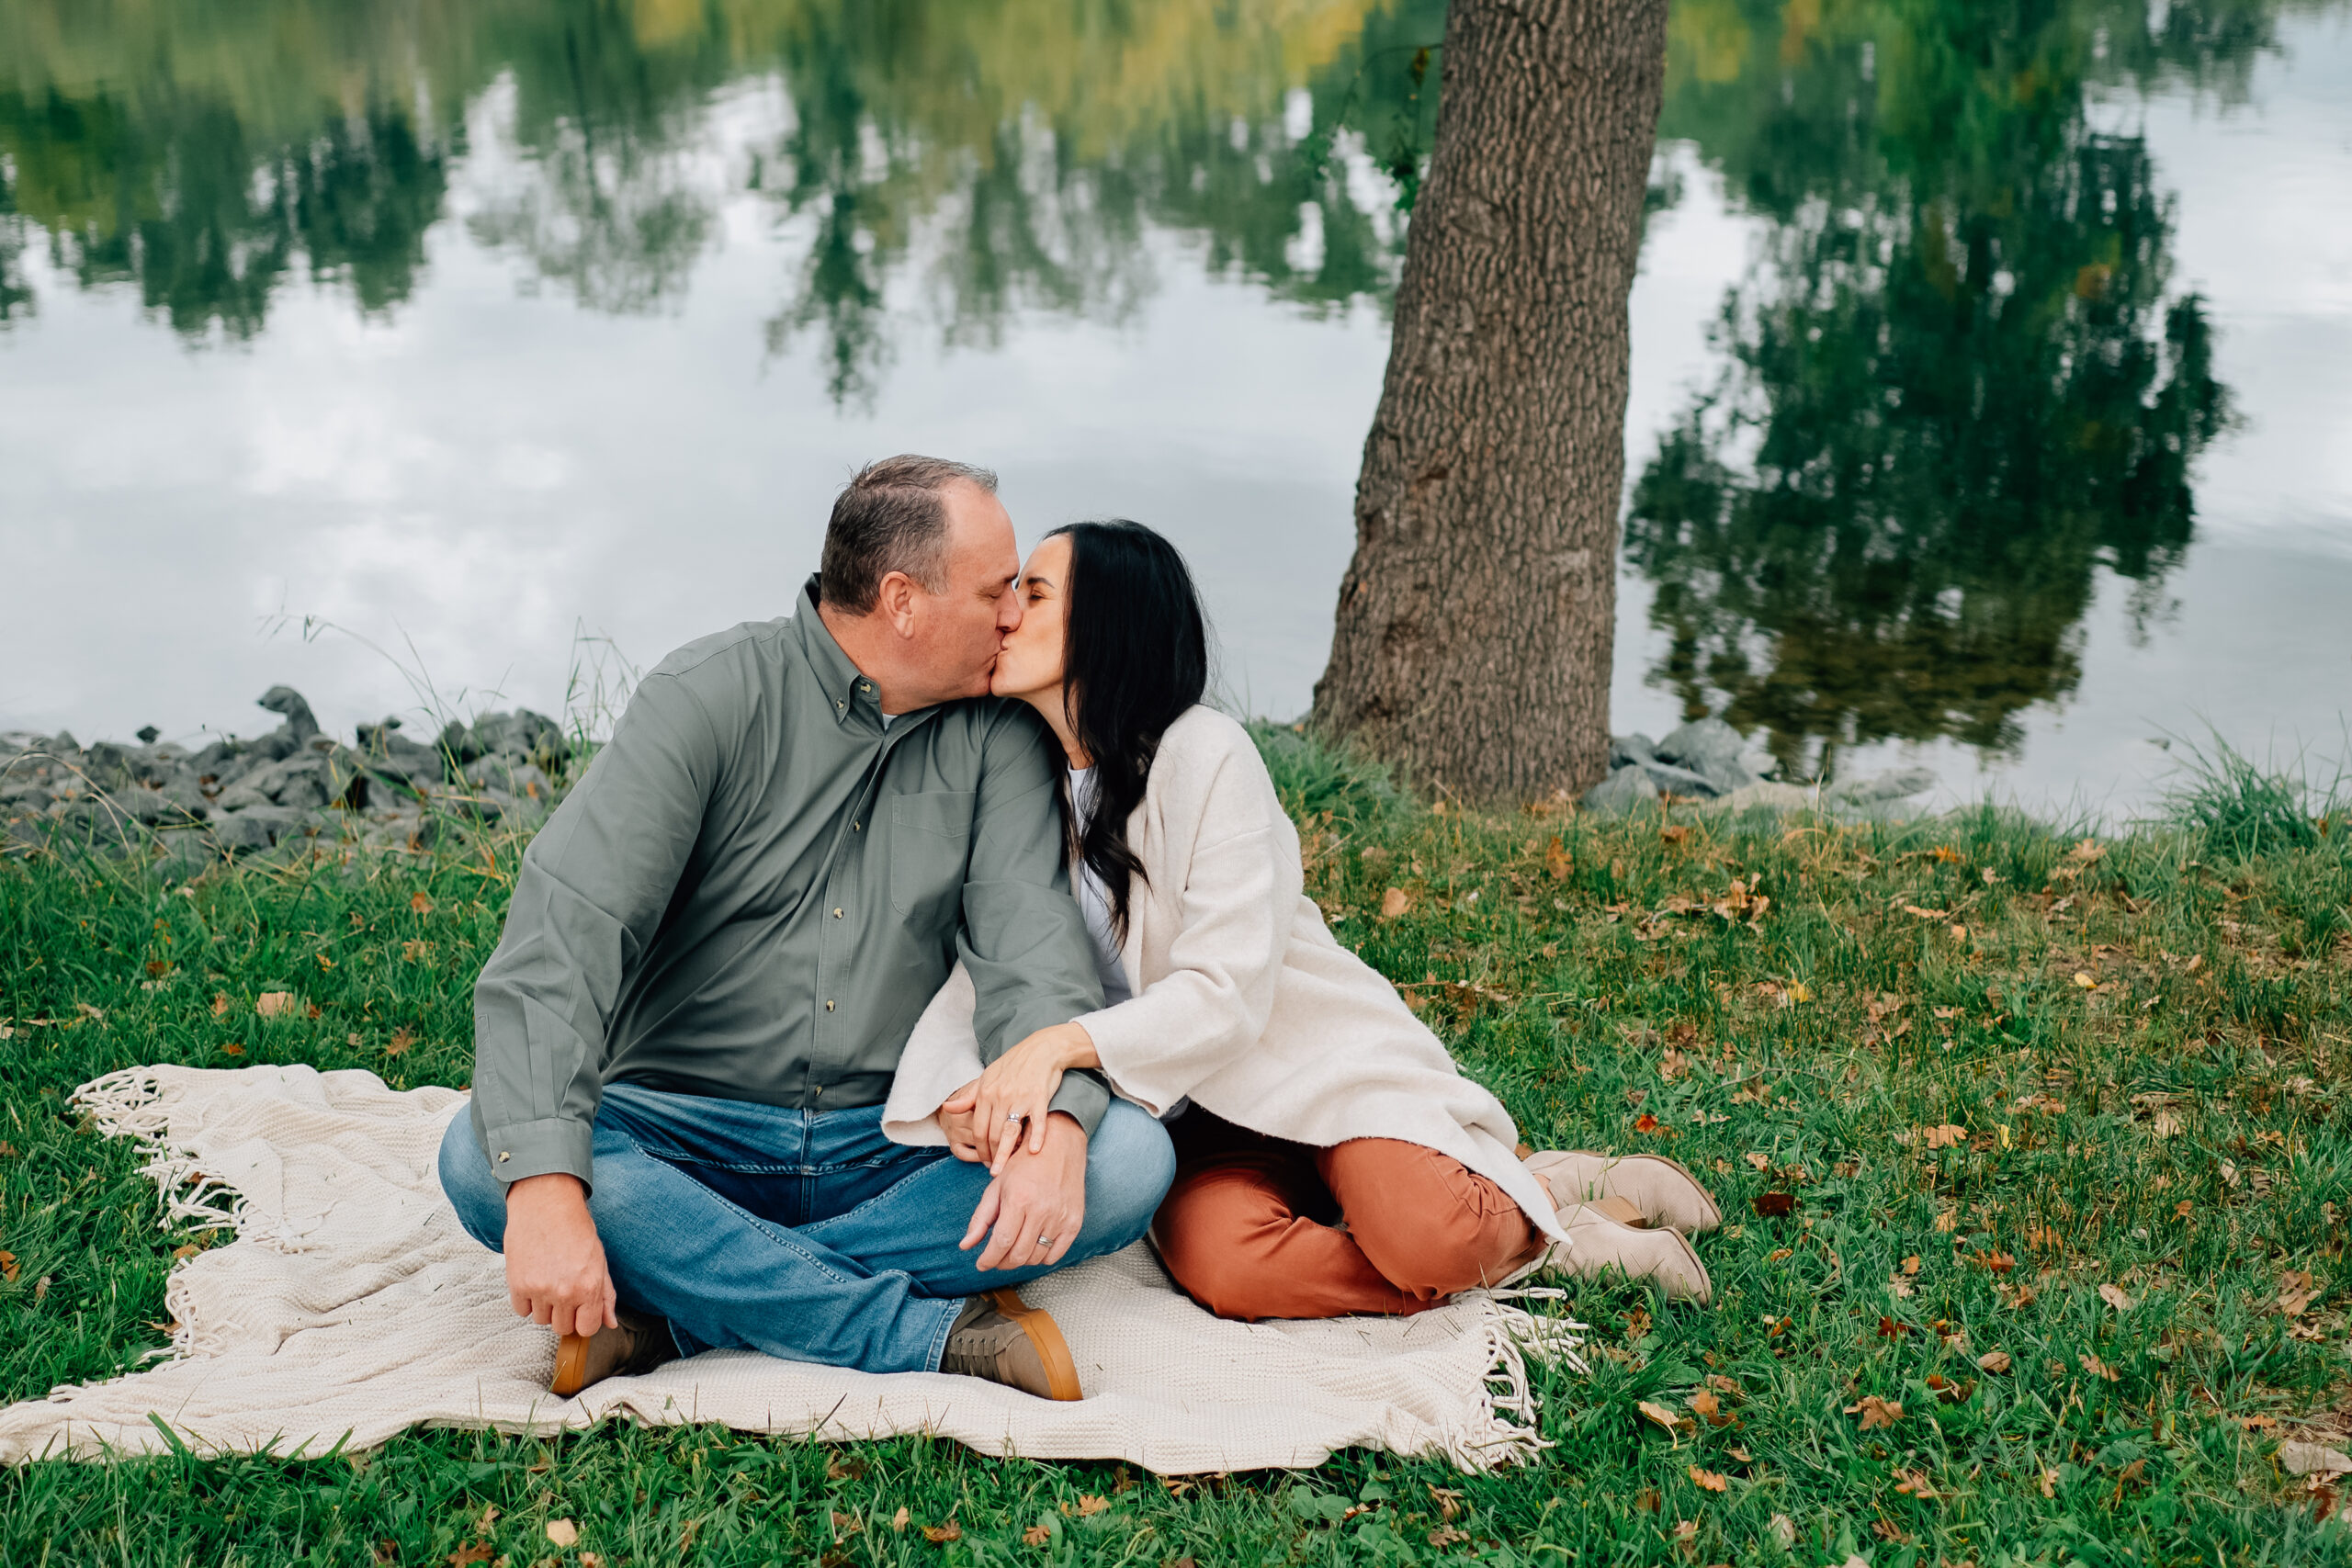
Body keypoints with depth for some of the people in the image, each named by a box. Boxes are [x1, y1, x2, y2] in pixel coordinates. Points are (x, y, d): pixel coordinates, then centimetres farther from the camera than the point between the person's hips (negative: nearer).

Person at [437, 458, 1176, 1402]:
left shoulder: (997, 732, 3)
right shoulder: (706, 698, -8)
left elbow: (1030, 941, -8)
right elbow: (564, 929, -18)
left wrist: (1058, 1124, -31)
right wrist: (546, 1182, -34)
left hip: (893, 1151, 3)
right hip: (683, 1137, -2)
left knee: (1132, 1159, -22)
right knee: (480, 1159, -30)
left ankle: (674, 1305, -26)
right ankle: (927, 1333, -30)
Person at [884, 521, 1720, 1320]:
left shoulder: (1205, 755, -15)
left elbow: (1225, 994, -21)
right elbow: (985, 965, -5)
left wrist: (1063, 1044, -36)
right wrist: (962, 1095, -26)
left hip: (1317, 1063, -4)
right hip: (1187, 1109, 4)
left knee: (1419, 1236, -33)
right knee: (1219, 1262, -30)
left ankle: (1539, 1200, 2)